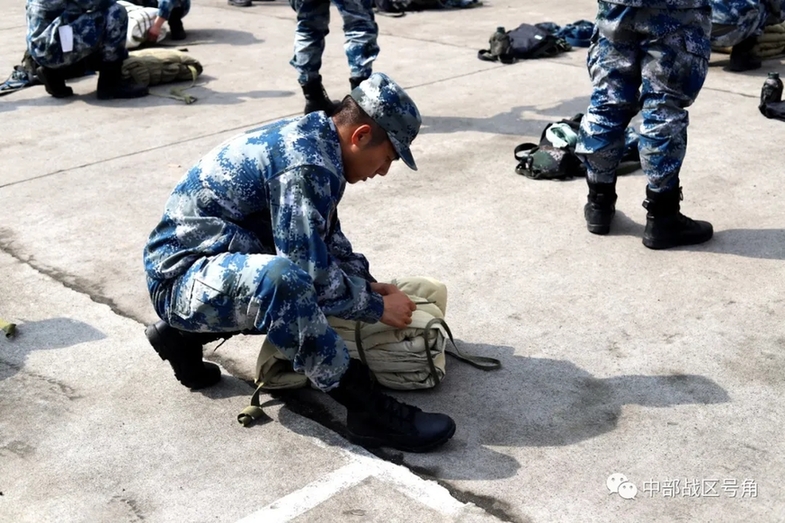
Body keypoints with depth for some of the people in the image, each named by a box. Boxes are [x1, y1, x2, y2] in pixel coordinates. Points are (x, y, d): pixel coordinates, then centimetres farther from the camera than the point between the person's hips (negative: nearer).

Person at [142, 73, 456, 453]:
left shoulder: (309, 138, 6)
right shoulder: (307, 165, -24)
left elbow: (328, 237, 20)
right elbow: (313, 275, -25)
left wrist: (368, 284, 11)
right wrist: (377, 307, -10)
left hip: (222, 264, 10)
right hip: (181, 275, -10)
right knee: (281, 279, -38)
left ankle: (184, 334, 19)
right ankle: (367, 409, -25)